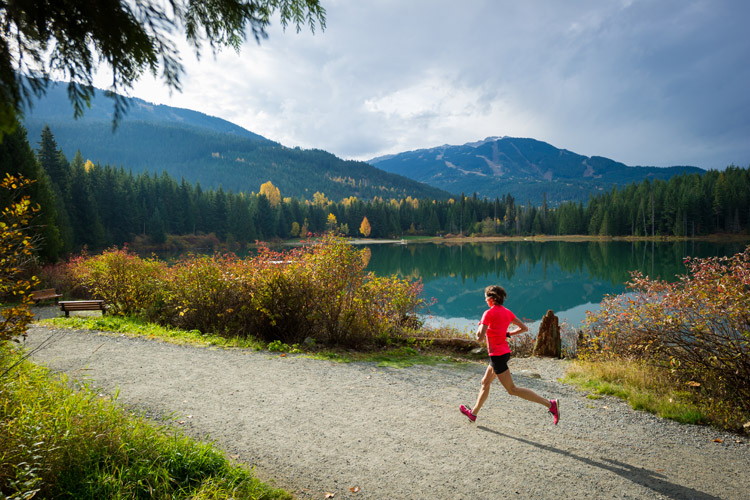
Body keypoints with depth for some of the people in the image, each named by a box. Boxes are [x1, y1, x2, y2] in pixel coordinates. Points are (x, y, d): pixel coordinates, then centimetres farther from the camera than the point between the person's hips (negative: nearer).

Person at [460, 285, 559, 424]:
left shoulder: (489, 313, -16)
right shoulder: (507, 312, 6)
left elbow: (480, 337, -20)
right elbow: (524, 328, 12)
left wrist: (479, 325, -1)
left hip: (497, 355, -9)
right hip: (505, 352, 9)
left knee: (512, 389, -3)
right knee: (485, 383, 20)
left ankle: (550, 404, -7)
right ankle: (473, 413, 33)